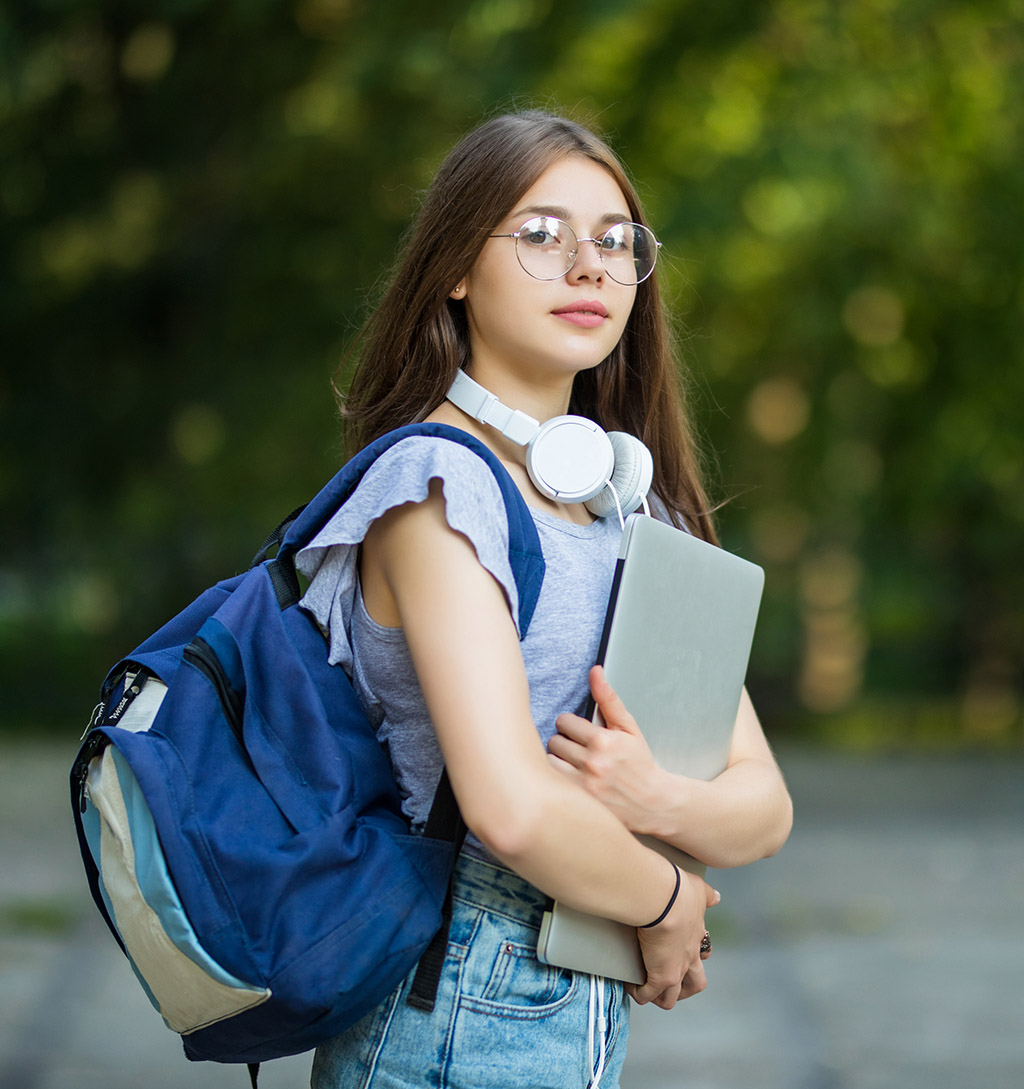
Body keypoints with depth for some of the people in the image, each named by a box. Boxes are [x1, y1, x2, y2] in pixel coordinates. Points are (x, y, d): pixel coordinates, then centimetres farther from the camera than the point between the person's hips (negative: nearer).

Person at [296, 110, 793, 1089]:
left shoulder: (635, 505, 10)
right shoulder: (439, 486, -14)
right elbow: (512, 807, -26)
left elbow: (764, 807, 5)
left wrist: (663, 802, -15)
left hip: (591, 1007, 7)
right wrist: (668, 903, -9)